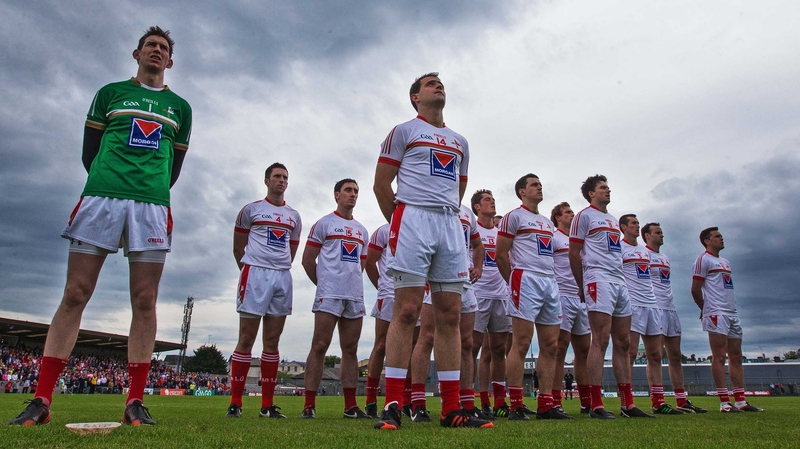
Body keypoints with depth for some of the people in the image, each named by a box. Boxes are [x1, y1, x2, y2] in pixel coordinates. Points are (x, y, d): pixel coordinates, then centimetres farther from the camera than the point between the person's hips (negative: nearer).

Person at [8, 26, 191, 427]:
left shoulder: (180, 108, 19)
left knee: (144, 301, -5)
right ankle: (41, 400, 0)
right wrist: (110, 186, 11)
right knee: (74, 295, -4)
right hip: (101, 196, 0)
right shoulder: (110, 93, 17)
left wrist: (152, 191, 12)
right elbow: (89, 152, 15)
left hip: (152, 205, 1)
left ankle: (135, 402, -2)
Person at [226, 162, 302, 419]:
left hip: (283, 278, 4)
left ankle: (267, 405, 9)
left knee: (272, 342, 5)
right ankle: (235, 402, 3)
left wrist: (280, 270, 13)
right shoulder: (251, 210, 6)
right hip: (255, 274, -4)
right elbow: (238, 248, 9)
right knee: (246, 339, -4)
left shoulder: (294, 217, 17)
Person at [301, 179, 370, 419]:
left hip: (355, 296, 5)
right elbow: (308, 260, 3)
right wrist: (324, 284, 8)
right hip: (329, 295, -5)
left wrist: (351, 284, 13)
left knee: (350, 349, 6)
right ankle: (309, 405, -3)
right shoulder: (324, 224, 4)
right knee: (319, 346, -7)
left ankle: (350, 406, 10)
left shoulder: (362, 231, 20)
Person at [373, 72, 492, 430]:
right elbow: (381, 183, 4)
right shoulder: (403, 131, 11)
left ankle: (451, 409, 5)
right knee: (406, 312, -11)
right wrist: (398, 225, 3)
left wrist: (448, 219, 14)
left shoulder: (460, 142, 26)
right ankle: (392, 406, -6)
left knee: (450, 316, 1)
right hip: (413, 216, -5)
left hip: (450, 224, 5)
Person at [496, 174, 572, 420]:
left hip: (550, 282, 8)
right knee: (521, 344, -10)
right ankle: (515, 406, -6)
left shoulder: (548, 223, 25)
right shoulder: (514, 217, 1)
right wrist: (515, 283, 2)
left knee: (550, 346, 6)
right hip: (526, 280, -8)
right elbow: (501, 255, -2)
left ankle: (545, 406, 12)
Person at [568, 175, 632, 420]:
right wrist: (582, 287, 0)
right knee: (600, 340, -12)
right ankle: (596, 404, -10)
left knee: (623, 343, 7)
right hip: (599, 280, -8)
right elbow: (574, 254, -2)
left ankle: (628, 402, 12)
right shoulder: (584, 216, 1)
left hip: (620, 282, 8)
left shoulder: (613, 221, 24)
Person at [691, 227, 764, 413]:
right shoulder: (704, 260, -4)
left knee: (736, 357, 7)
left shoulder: (726, 262, 22)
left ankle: (741, 401, 11)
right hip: (717, 313, -8)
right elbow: (695, 289, -7)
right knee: (719, 357, -9)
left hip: (732, 313, 9)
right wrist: (705, 307, 6)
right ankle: (725, 403, -8)